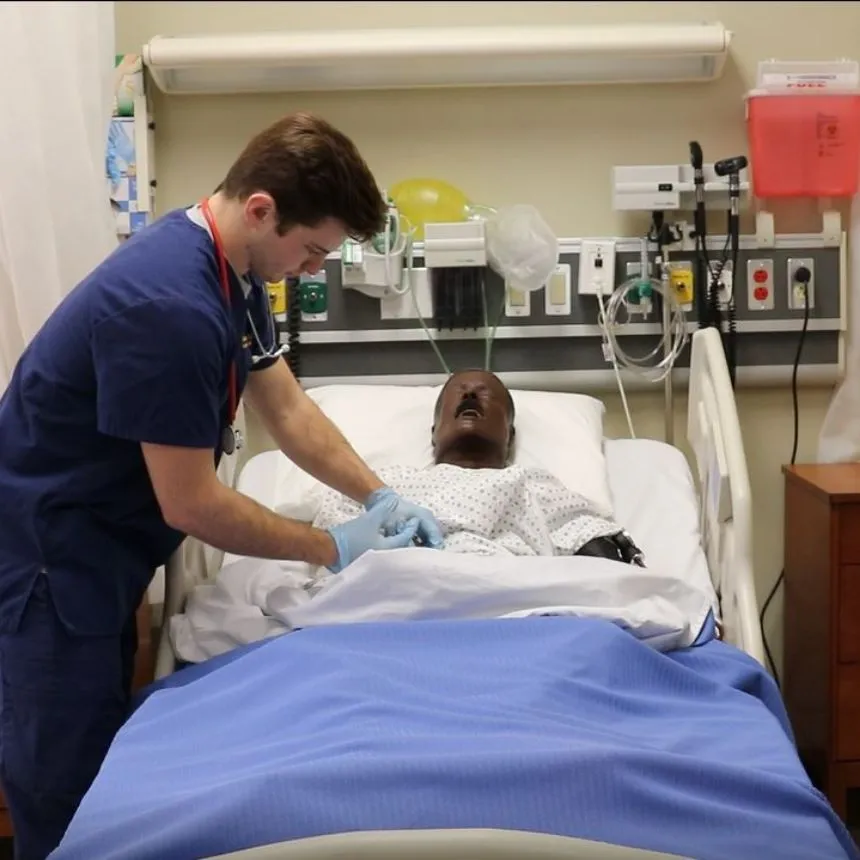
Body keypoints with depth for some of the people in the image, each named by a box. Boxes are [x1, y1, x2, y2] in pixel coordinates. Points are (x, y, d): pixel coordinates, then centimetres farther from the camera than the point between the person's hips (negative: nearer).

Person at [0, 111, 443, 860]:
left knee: (109, 766, 20)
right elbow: (191, 503, -24)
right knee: (66, 790, 4)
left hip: (100, 549, 10)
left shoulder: (231, 266, 1)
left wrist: (380, 498, -1)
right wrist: (331, 549, -12)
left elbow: (287, 408, 9)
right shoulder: (170, 307, -30)